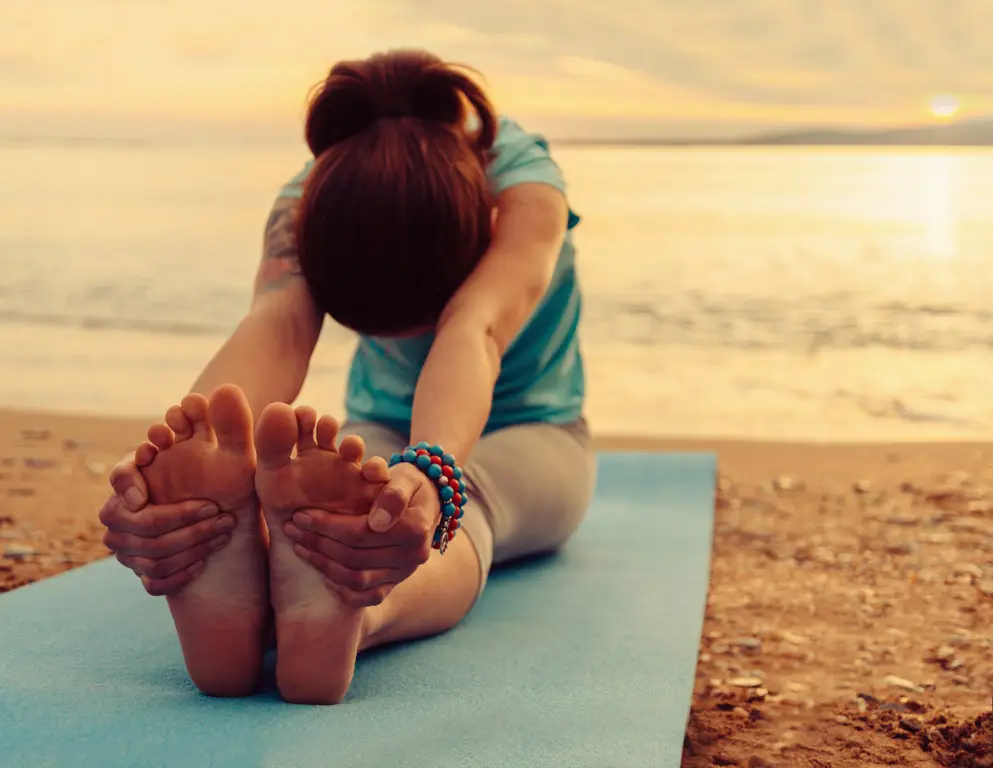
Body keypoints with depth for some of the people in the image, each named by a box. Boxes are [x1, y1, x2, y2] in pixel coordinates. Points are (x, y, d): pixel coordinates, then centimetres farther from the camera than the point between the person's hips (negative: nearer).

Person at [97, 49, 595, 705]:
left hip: (528, 436, -1)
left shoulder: (524, 181, -31)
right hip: (385, 432, 2)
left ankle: (350, 618, -70)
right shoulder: (312, 200, -25)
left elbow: (474, 332, -53)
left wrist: (431, 477, -74)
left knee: (463, 499, -41)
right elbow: (276, 329, -47)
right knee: (320, 492, -38)